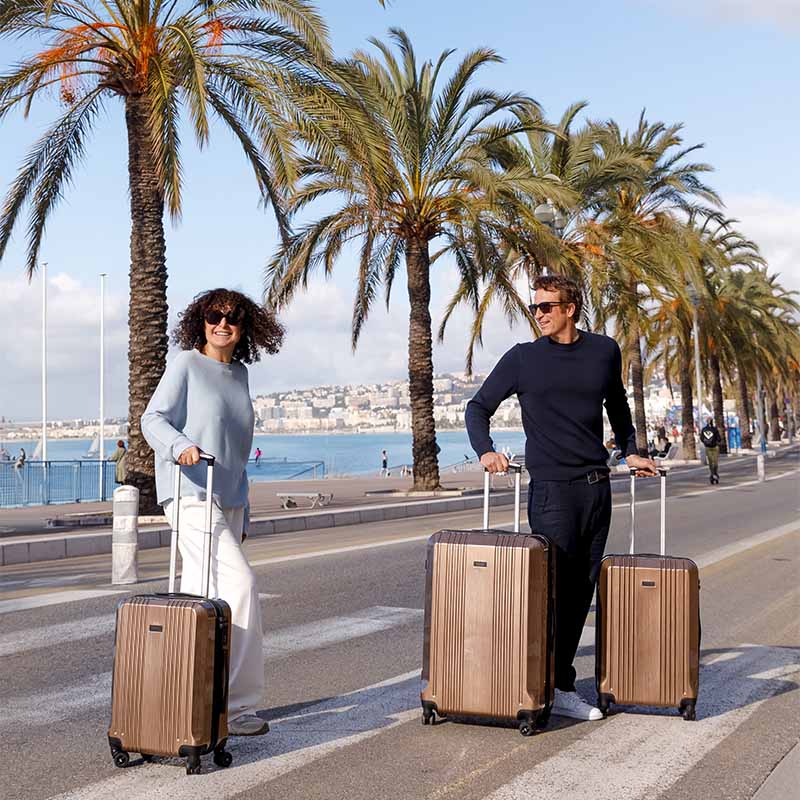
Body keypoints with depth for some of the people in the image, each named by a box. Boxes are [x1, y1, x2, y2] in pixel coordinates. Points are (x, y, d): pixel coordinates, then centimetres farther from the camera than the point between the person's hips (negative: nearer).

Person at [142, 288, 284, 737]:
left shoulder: (239, 373, 16)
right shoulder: (186, 365, -3)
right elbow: (153, 419, -10)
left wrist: (244, 509, 22)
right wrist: (181, 446, -32)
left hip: (227, 499, 8)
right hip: (190, 494, -7)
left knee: (203, 599, 10)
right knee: (240, 585, -17)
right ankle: (237, 704, -11)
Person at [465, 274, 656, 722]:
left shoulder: (605, 351, 10)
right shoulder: (523, 359, 2)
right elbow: (479, 407, 6)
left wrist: (630, 452, 20)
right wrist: (485, 451, -11)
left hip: (597, 487, 4)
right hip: (552, 488, -4)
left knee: (583, 589, 5)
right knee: (555, 587, -8)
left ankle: (559, 685, 12)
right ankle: (559, 687, 1)